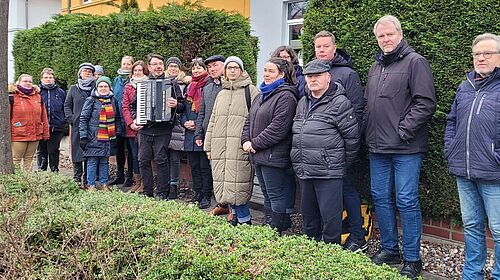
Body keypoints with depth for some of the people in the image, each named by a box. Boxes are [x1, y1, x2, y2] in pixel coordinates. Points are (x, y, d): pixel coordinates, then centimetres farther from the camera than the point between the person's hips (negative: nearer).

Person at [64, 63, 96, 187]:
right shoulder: (73, 89, 11)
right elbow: (67, 105, 13)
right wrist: (71, 118, -1)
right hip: (77, 126, 1)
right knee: (77, 152, 2)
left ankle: (87, 181, 9)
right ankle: (77, 180, 11)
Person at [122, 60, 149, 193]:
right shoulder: (128, 86, 12)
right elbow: (125, 107, 7)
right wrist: (130, 123, -7)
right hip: (132, 128, 3)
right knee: (135, 156, 8)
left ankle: (144, 184, 6)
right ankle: (137, 183, 17)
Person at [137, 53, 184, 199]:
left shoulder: (172, 83, 6)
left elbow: (182, 106, 4)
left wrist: (175, 105, -19)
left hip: (163, 129, -3)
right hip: (145, 128, 3)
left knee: (161, 160, -4)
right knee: (143, 160, 4)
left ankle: (162, 194, 5)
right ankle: (147, 193, 15)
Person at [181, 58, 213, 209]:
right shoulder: (189, 87, 16)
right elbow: (183, 108, 18)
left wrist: (197, 124, -16)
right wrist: (185, 122, -1)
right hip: (190, 133, 7)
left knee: (205, 166, 0)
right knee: (194, 166, 12)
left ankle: (206, 196, 9)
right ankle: (197, 195, 22)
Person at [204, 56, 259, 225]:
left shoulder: (250, 90, 2)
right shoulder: (221, 94, 22)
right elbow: (213, 121, 23)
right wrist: (208, 145, 18)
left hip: (240, 147, -6)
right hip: (219, 147, 6)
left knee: (236, 185, -9)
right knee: (223, 184, 6)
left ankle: (243, 219, 5)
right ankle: (238, 215, 19)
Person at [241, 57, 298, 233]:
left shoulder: (285, 96, -12)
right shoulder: (263, 95, 18)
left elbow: (278, 128, -21)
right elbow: (249, 121, 18)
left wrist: (255, 144, -15)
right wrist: (246, 140, 0)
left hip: (274, 157, -10)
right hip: (259, 157, 10)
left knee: (276, 197, -1)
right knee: (267, 197, 17)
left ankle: (277, 232, 8)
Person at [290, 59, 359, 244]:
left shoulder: (339, 103, -9)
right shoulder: (302, 103, 14)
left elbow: (352, 136, -8)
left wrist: (343, 163, -1)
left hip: (328, 173, -8)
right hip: (304, 173, 8)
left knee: (330, 217, -1)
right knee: (308, 215, 19)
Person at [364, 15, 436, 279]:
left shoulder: (415, 62, -6)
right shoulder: (375, 66, 16)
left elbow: (425, 103, -13)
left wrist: (403, 130, -16)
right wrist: (368, 132, 12)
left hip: (406, 148, -7)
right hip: (378, 147, 7)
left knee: (406, 201, -2)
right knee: (380, 197, 12)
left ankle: (412, 259, 12)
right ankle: (389, 248, 27)